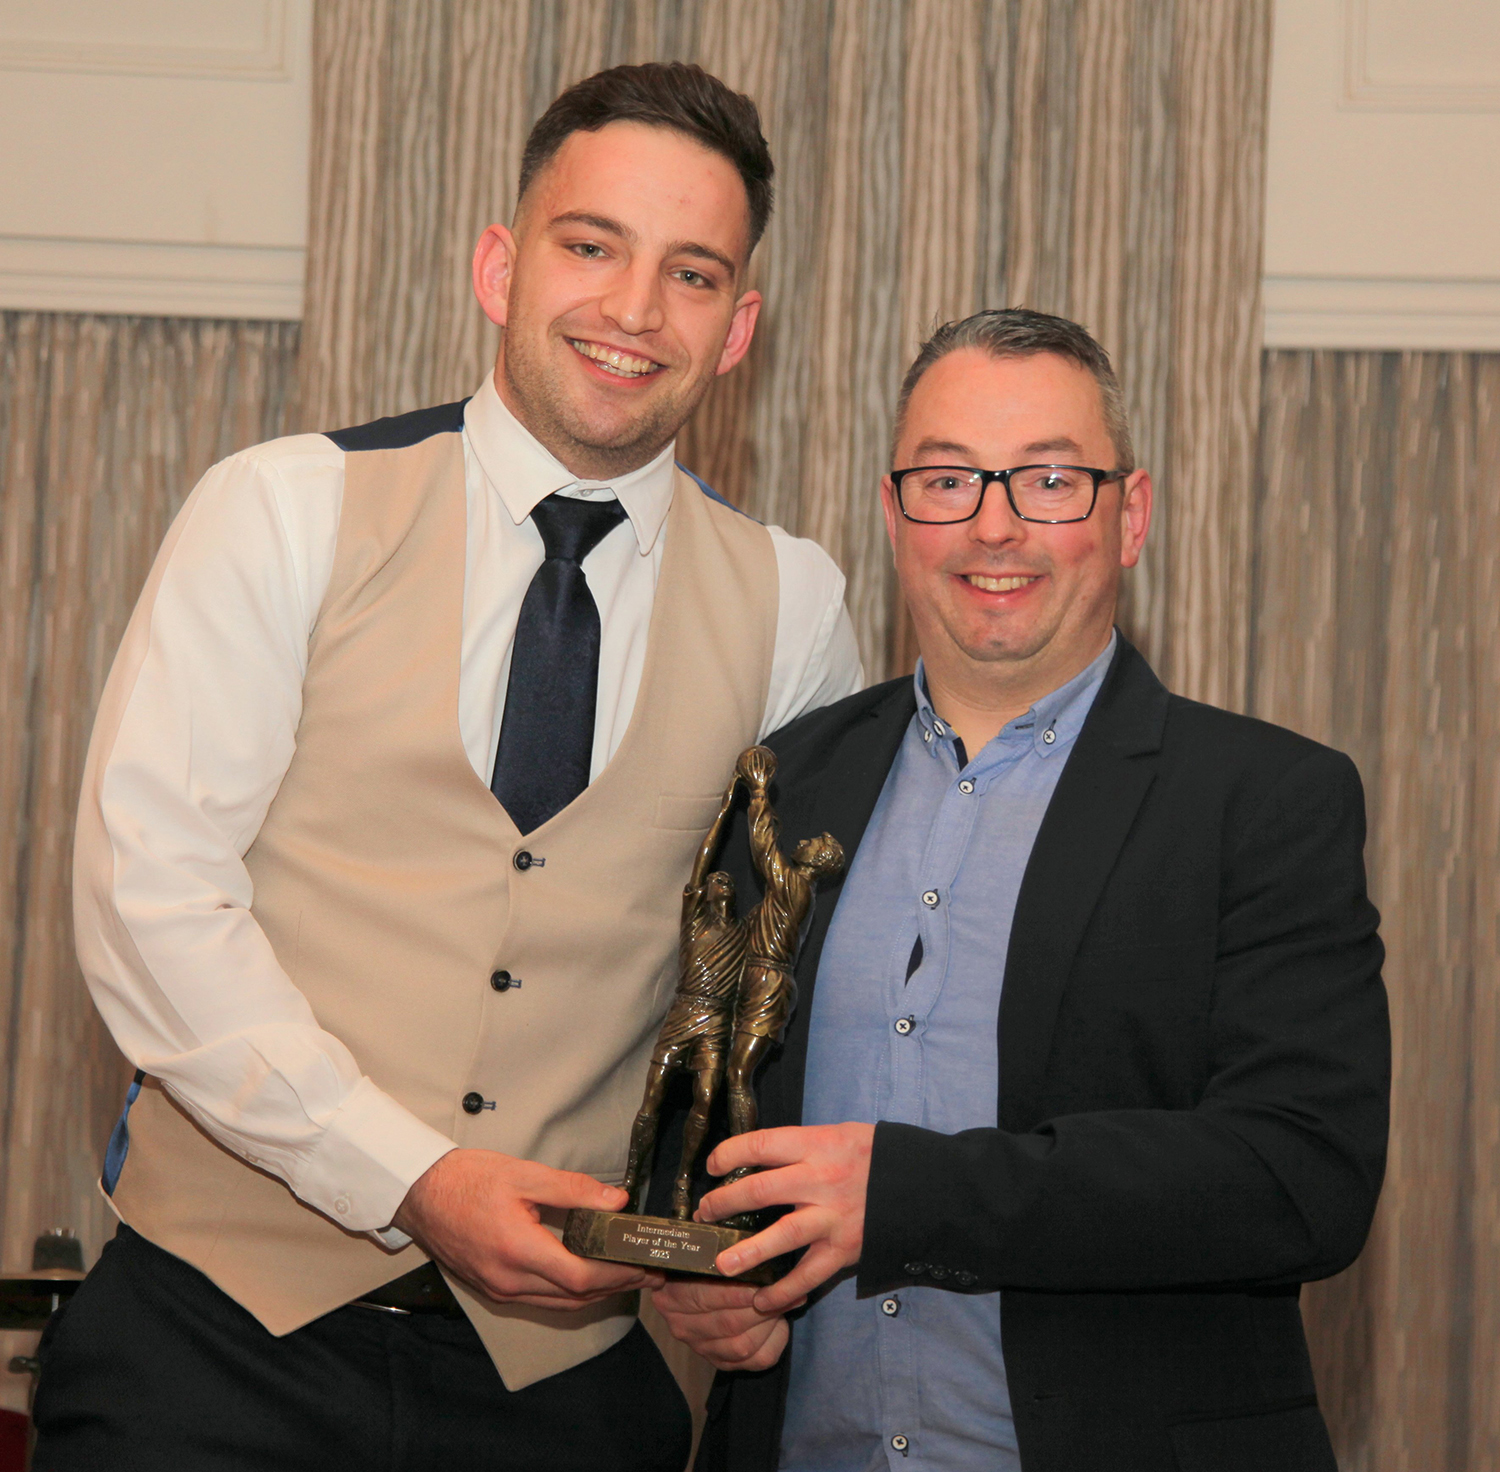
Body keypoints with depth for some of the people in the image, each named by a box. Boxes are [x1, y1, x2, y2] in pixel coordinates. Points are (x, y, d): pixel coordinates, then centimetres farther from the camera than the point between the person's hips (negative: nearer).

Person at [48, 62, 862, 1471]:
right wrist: (411, 1178, -17)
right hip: (226, 1313, -2)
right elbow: (146, 889, -9)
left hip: (563, 1355, 2)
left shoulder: (791, 604, 4)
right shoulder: (287, 512, -4)